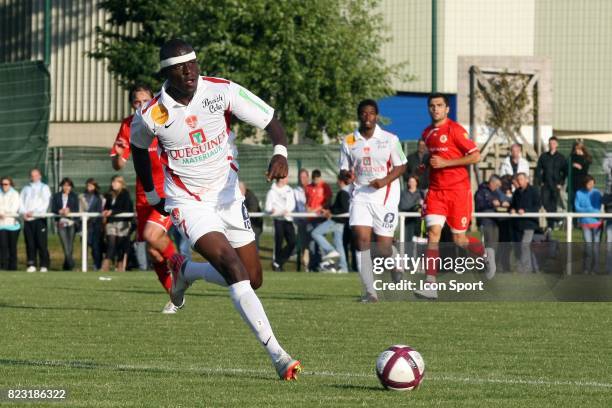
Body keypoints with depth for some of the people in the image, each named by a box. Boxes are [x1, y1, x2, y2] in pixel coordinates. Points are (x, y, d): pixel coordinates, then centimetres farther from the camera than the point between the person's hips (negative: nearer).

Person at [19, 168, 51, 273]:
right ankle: (31, 265, 3)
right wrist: (23, 212, -6)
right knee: (30, 243, 0)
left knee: (41, 243, -8)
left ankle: (44, 266, -7)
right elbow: (21, 201, 13)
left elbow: (45, 202, -4)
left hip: (39, 218, -4)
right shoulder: (26, 189, 23)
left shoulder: (44, 188, 9)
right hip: (27, 220, 4)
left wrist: (34, 212, -13)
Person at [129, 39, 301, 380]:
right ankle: (277, 355, -24)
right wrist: (152, 195, 18)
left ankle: (185, 271, 35)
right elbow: (139, 148, 10)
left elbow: (271, 122, -9)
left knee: (253, 280, 7)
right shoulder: (152, 115, -14)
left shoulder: (222, 91, -13)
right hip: (188, 204, -4)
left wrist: (280, 153, -29)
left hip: (228, 195, 4)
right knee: (234, 269, -23)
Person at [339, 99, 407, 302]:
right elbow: (345, 169, 11)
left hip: (385, 196, -1)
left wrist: (385, 181, -14)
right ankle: (370, 291, -15)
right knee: (361, 237, -17)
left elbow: (401, 166, 2)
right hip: (360, 195, 1)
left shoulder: (390, 139, 0)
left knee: (384, 245, -3)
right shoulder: (349, 142, 5)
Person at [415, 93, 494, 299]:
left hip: (458, 190, -5)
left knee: (459, 239, 3)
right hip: (435, 190, 5)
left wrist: (445, 163, -16)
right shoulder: (427, 133, 12)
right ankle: (430, 286, -18)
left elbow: (475, 156, -13)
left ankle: (486, 254, 37)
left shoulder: (455, 130, -9)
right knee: (433, 232, -13)